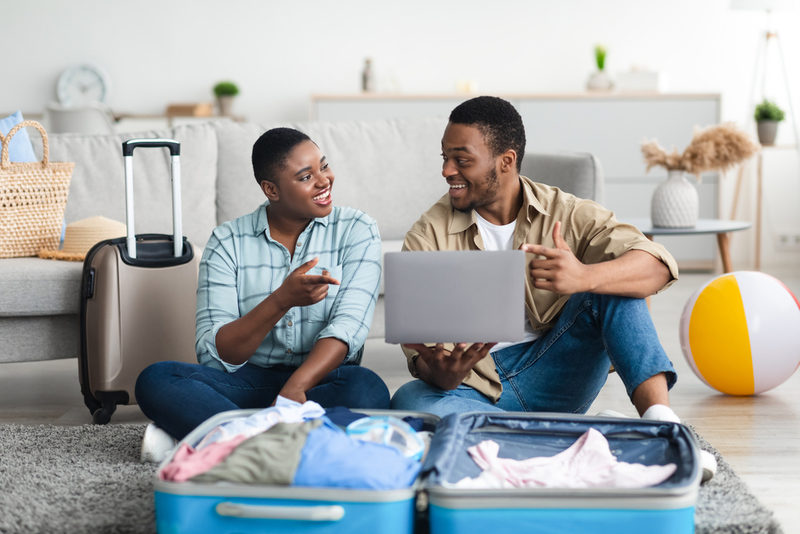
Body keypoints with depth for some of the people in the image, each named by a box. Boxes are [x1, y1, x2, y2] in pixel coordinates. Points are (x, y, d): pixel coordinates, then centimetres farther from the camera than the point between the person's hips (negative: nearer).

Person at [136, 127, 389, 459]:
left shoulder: (357, 230, 2)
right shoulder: (227, 242, 2)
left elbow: (349, 325, -13)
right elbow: (214, 354, -8)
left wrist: (295, 388, -30)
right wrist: (282, 300, -23)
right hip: (247, 382, 1)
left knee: (368, 390, -35)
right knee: (155, 380, -23)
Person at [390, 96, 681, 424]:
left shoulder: (567, 215, -1)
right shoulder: (427, 237, -1)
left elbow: (657, 266, -16)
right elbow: (421, 352, -9)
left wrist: (584, 277, -37)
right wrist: (441, 374, -35)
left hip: (549, 372, 0)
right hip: (476, 387, 0)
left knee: (614, 283, -18)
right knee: (409, 401, -33)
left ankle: (660, 419, -30)